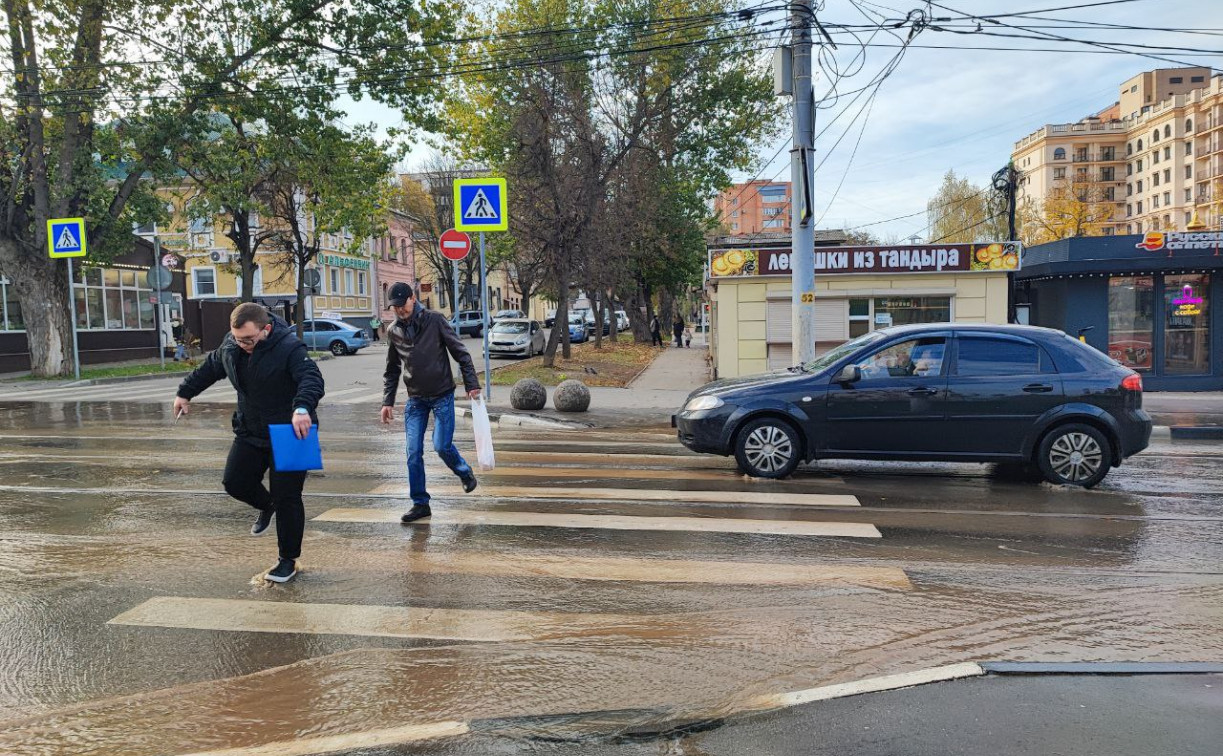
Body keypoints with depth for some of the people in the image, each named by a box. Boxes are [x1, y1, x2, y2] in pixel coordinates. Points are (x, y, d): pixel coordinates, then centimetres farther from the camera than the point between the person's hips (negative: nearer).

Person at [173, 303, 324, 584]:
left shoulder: (289, 348, -23)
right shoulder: (230, 346, -1)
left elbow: (312, 378, -39)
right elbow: (210, 368, 20)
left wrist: (302, 407, -57)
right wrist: (186, 392, 26)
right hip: (250, 433, 7)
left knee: (287, 497, -4)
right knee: (234, 482, 2)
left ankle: (288, 560, 12)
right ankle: (267, 506, 36)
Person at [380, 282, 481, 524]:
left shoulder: (435, 320, -8)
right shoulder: (393, 331, 5)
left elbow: (460, 352, -6)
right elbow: (392, 370, 15)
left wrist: (472, 384, -11)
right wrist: (387, 401, 10)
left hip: (442, 395, -4)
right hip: (415, 400, 4)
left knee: (442, 446, -8)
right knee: (413, 453, 0)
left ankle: (465, 472, 24)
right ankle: (420, 504, 11)